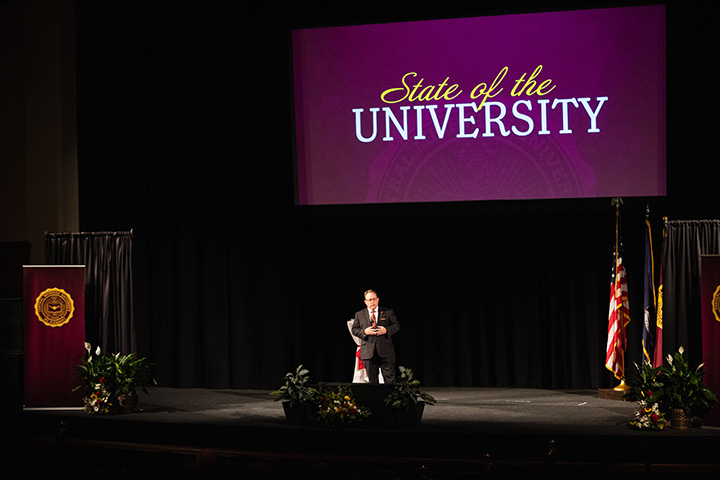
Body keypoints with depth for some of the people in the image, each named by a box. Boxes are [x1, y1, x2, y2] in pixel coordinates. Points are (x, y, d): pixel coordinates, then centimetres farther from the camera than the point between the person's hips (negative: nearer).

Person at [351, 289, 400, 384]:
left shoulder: (388, 312, 9)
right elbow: (354, 330, 8)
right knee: (372, 379, 4)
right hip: (368, 353, 1)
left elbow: (396, 326, 7)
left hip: (385, 351, -1)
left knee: (390, 378, -2)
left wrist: (386, 330, -11)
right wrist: (364, 332, -11)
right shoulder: (359, 315, 11)